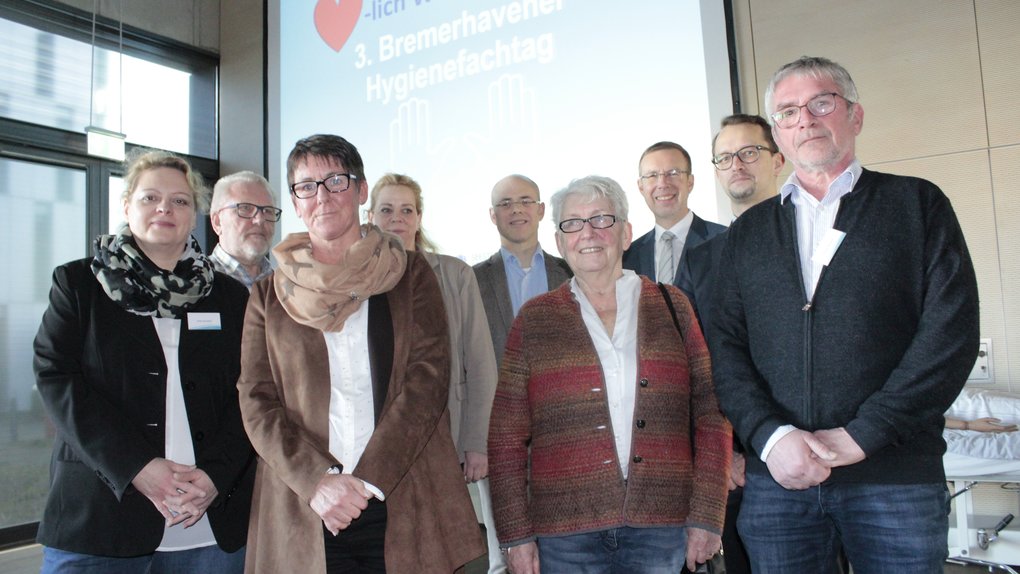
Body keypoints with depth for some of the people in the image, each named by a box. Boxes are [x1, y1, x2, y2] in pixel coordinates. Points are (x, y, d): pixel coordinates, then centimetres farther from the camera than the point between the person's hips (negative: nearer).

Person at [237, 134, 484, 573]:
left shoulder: (411, 275, 6)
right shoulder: (269, 296, 9)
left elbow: (428, 379, -4)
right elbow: (256, 404, 2)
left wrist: (365, 479, -12)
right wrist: (318, 482, -13)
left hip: (407, 504, 0)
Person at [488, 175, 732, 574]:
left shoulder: (671, 306, 6)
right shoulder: (534, 320, 4)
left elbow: (710, 418, 4)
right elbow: (507, 438, 3)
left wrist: (706, 518, -1)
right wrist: (516, 535, -1)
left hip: (662, 527, 1)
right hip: (566, 534, 0)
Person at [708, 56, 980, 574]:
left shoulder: (917, 203, 6)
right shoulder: (747, 232, 12)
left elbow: (951, 332, -4)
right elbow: (725, 347, 5)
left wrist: (863, 434, -11)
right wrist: (771, 436, -11)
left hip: (896, 477, -1)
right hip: (776, 479, 2)